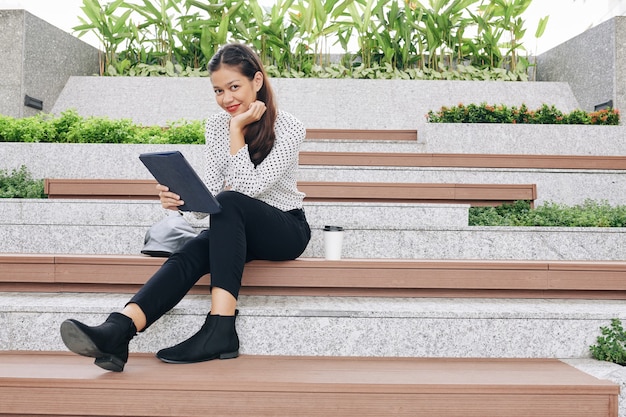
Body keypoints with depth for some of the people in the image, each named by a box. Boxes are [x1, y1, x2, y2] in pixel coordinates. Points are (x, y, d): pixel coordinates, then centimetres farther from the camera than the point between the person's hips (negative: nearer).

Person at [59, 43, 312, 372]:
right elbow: (212, 192, -1)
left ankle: (220, 329, -44)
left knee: (229, 203, -36)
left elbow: (248, 188, -21)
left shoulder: (288, 128, -12)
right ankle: (116, 331, -50)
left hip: (287, 228, -4)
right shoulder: (216, 126, 4)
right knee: (188, 256, -28)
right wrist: (182, 199, -22)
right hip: (235, 228, 4)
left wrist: (238, 129, -19)